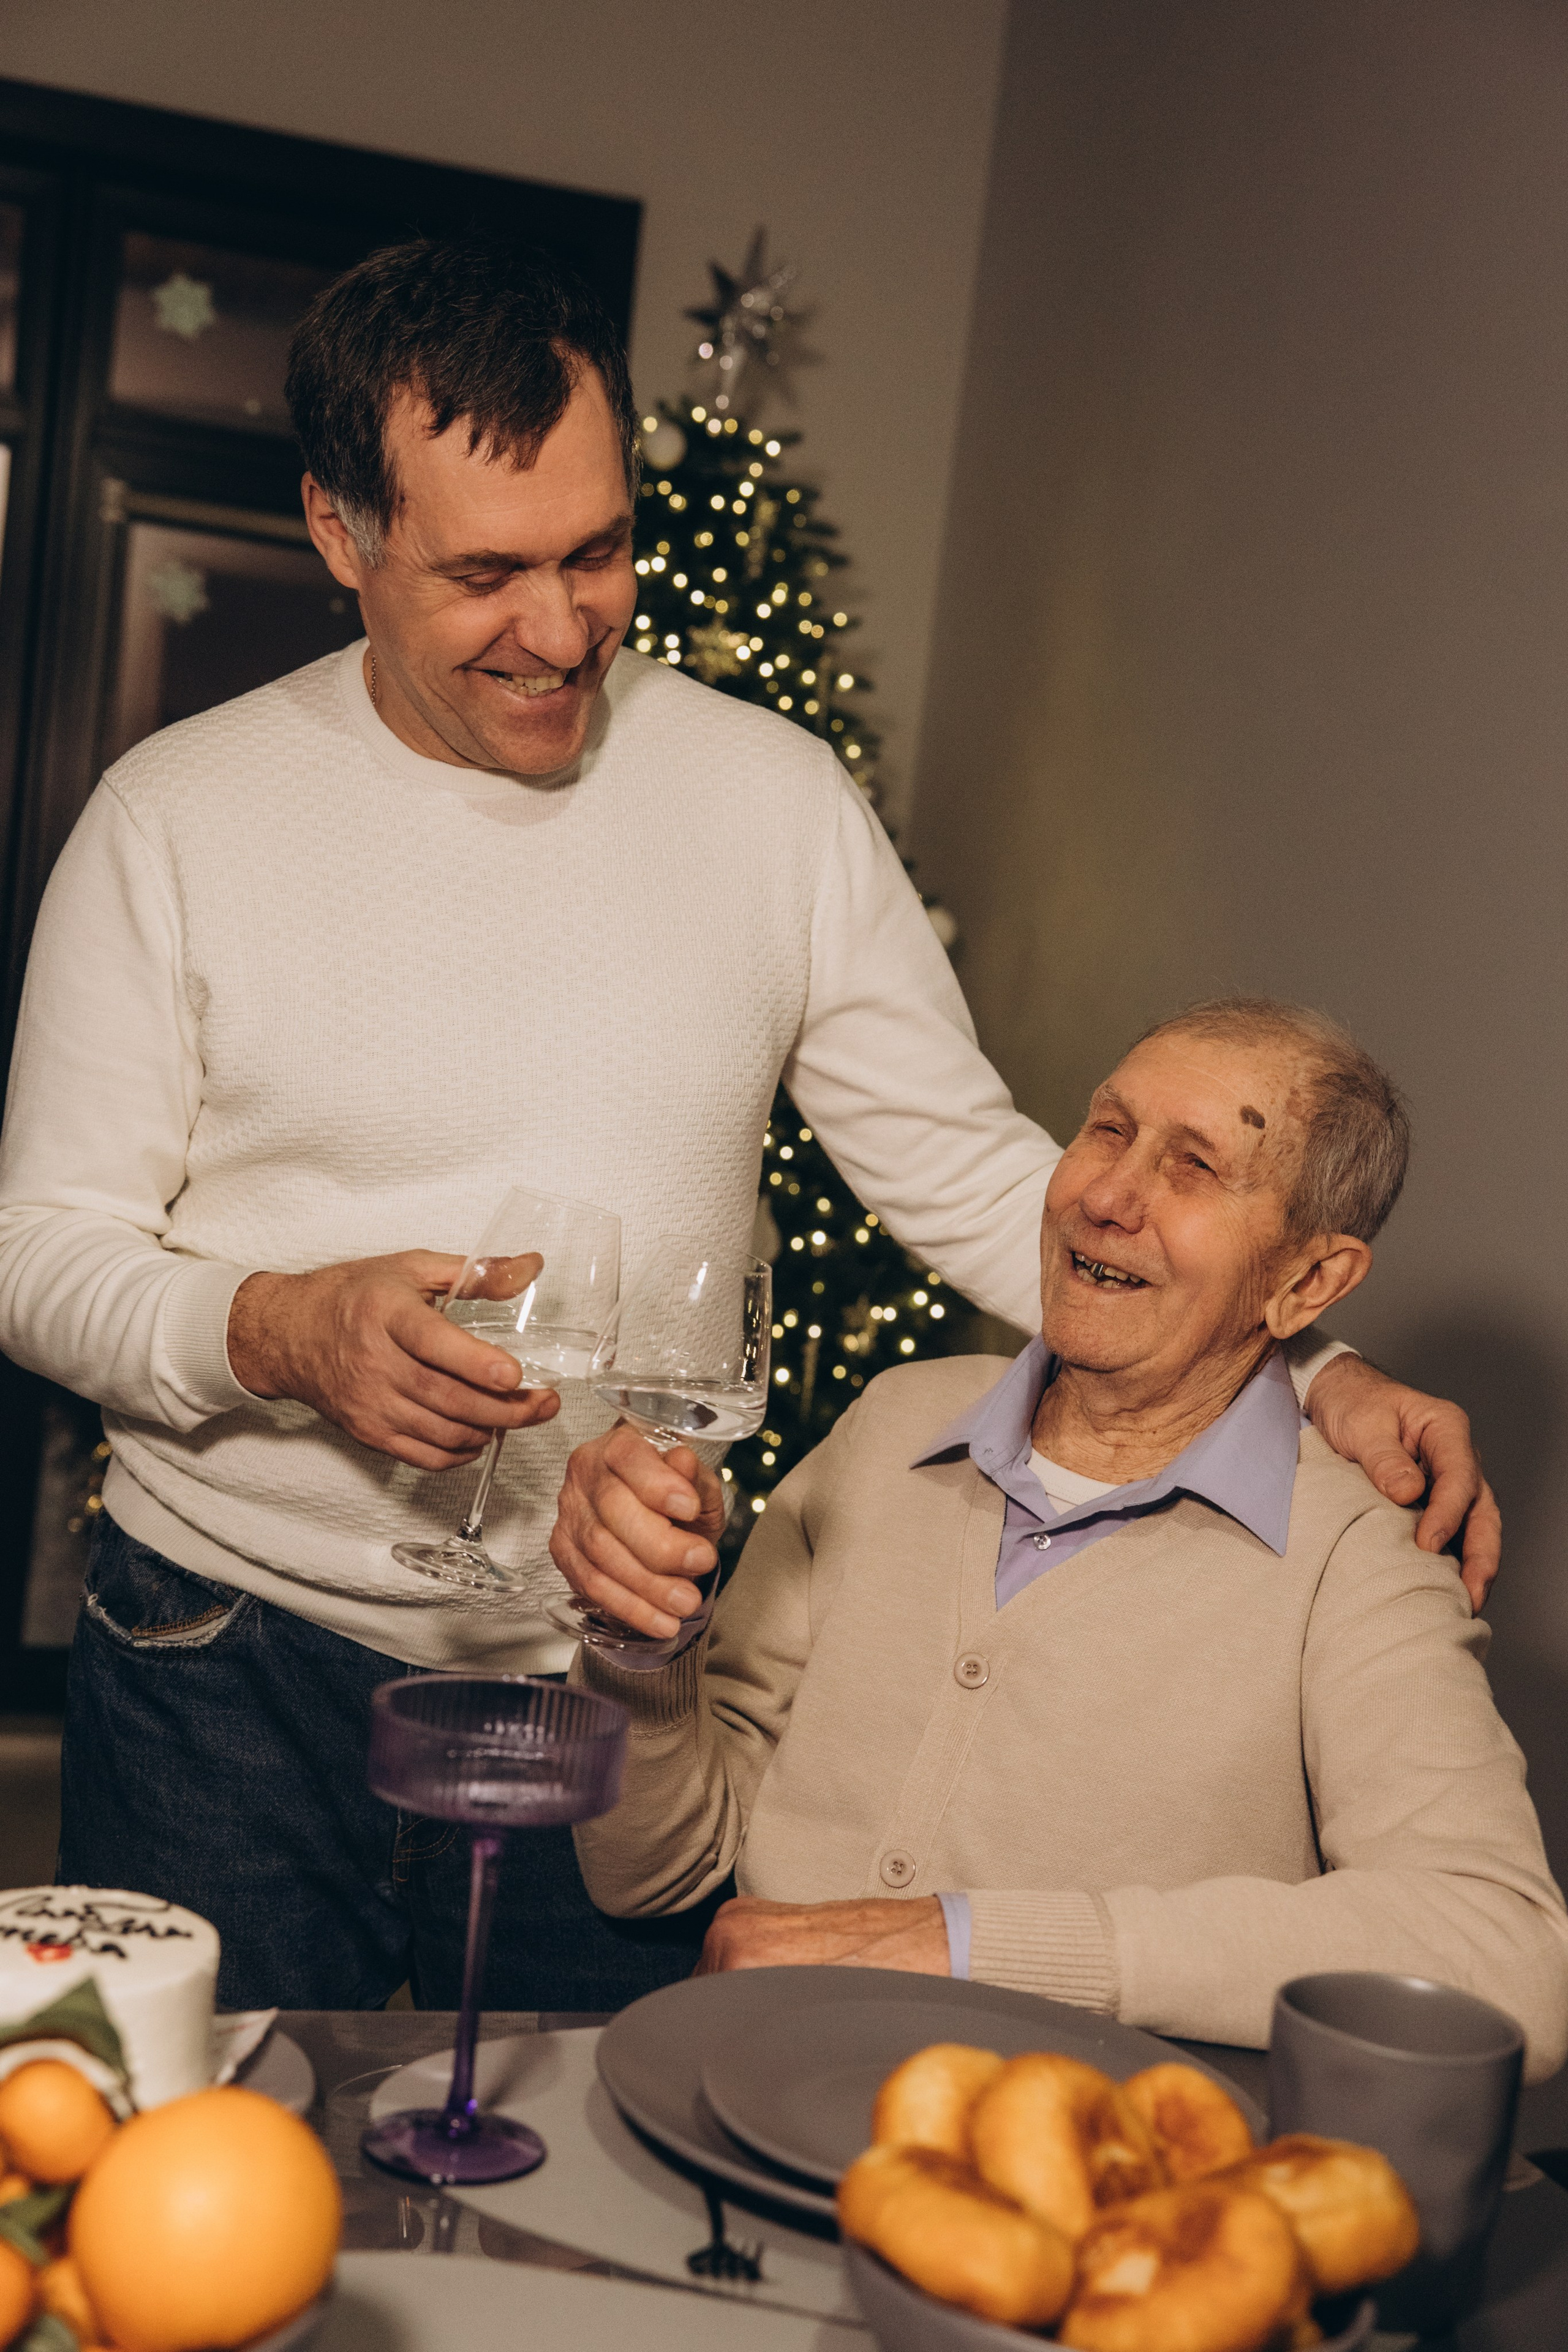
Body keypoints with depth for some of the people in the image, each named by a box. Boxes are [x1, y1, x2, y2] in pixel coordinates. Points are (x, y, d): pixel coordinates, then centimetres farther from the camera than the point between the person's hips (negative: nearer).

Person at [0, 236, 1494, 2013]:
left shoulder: (774, 796, 0)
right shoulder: (175, 818, -5)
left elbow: (970, 1172, 1)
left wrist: (1312, 1371, -10)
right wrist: (284, 1331, -23)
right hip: (234, 1666, -1)